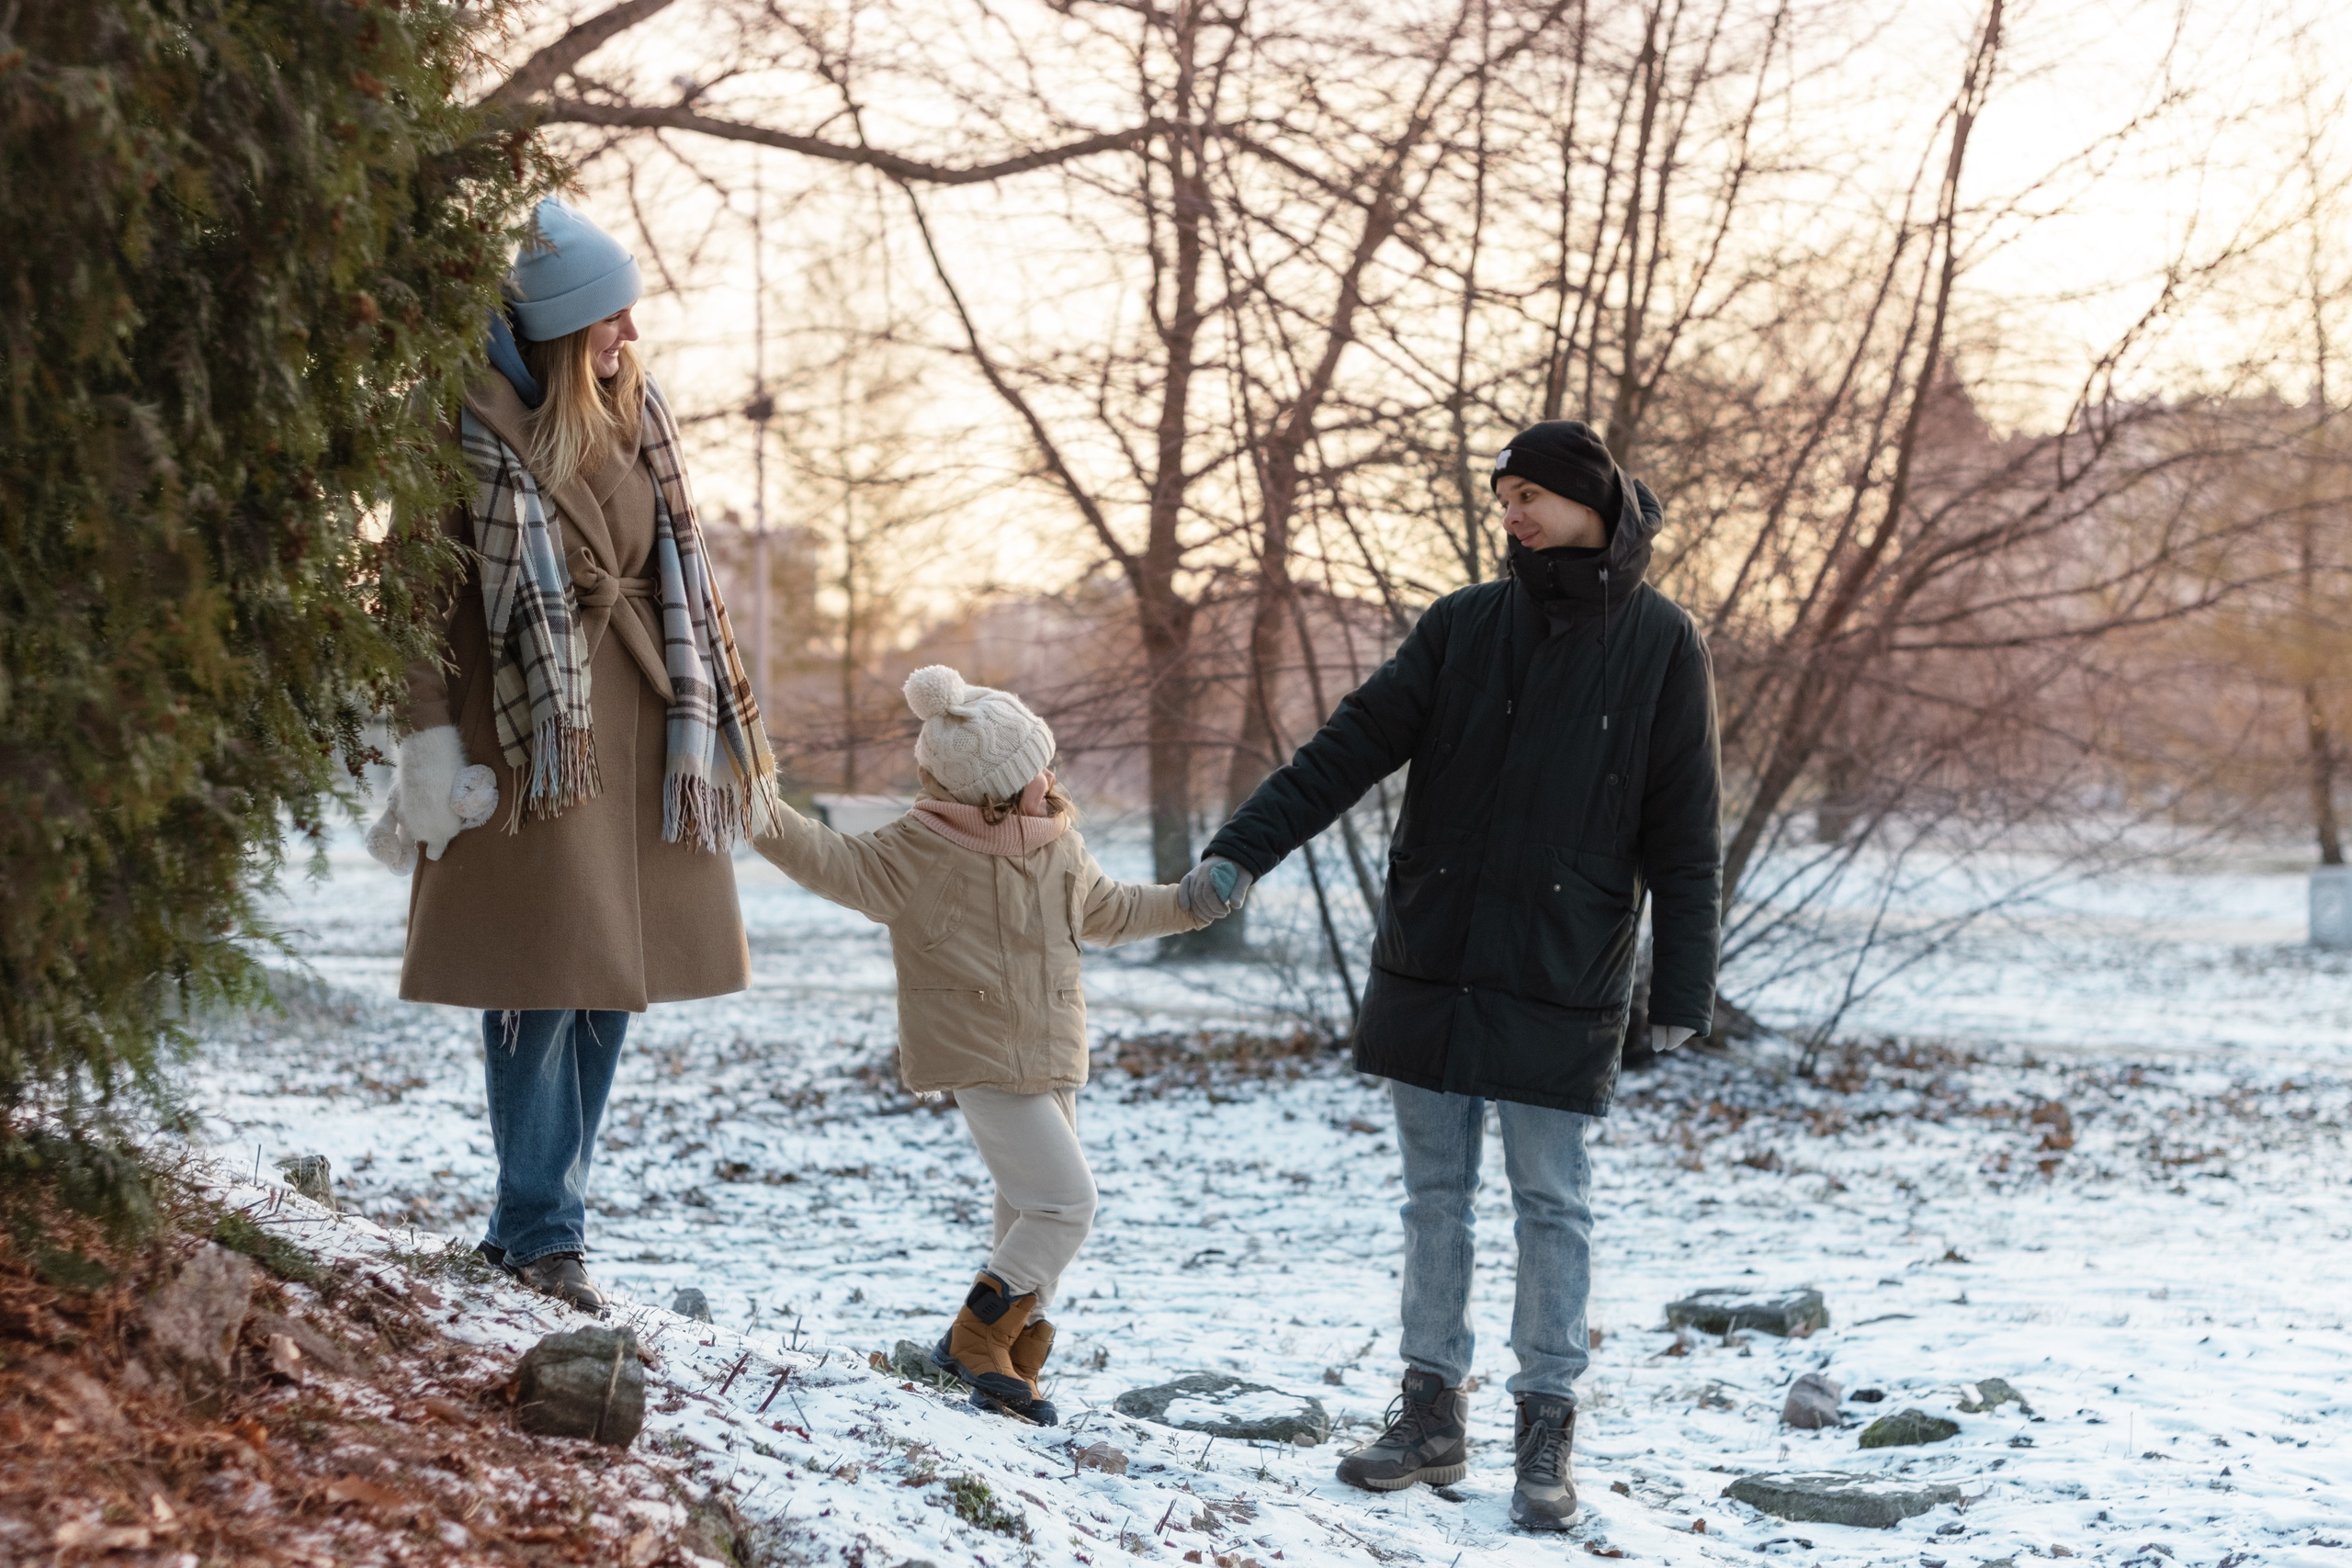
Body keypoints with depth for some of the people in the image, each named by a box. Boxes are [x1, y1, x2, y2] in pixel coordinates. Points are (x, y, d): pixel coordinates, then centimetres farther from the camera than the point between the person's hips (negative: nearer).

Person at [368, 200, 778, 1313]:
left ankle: (536, 1218, 17)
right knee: (542, 973, -6)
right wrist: (430, 744, -12)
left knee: (614, 976, 7)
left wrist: (708, 719, 14)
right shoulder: (474, 427, -9)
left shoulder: (637, 410, 11)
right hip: (529, 729, -6)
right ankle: (543, 1229, 5)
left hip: (638, 726, 7)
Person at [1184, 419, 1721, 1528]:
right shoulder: (1463, 626, 5)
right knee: (1435, 1195, 9)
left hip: (1561, 982, -3)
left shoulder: (1659, 644, -2)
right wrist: (1241, 850, -12)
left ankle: (1546, 1435, 13)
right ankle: (1432, 1414, 20)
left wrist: (1683, 990, -6)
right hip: (1429, 967, 3)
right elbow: (1349, 747, -1)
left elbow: (1683, 832, -2)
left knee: (1551, 1205, 3)